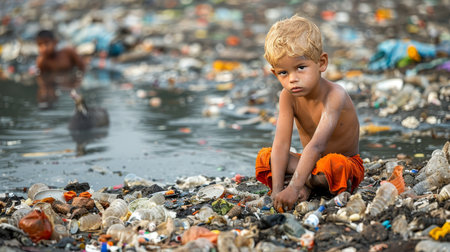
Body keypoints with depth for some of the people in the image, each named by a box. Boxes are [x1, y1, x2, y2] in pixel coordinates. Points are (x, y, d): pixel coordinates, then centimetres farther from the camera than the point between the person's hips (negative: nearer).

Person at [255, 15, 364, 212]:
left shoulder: (334, 95, -29)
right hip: (310, 162, 5)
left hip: (347, 162, -5)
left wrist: (293, 188, -50)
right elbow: (281, 144, -21)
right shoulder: (288, 97, -12)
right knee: (264, 157, -15)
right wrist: (277, 189, -34)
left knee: (332, 165, -39)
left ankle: (305, 184, -12)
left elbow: (316, 145, -40)